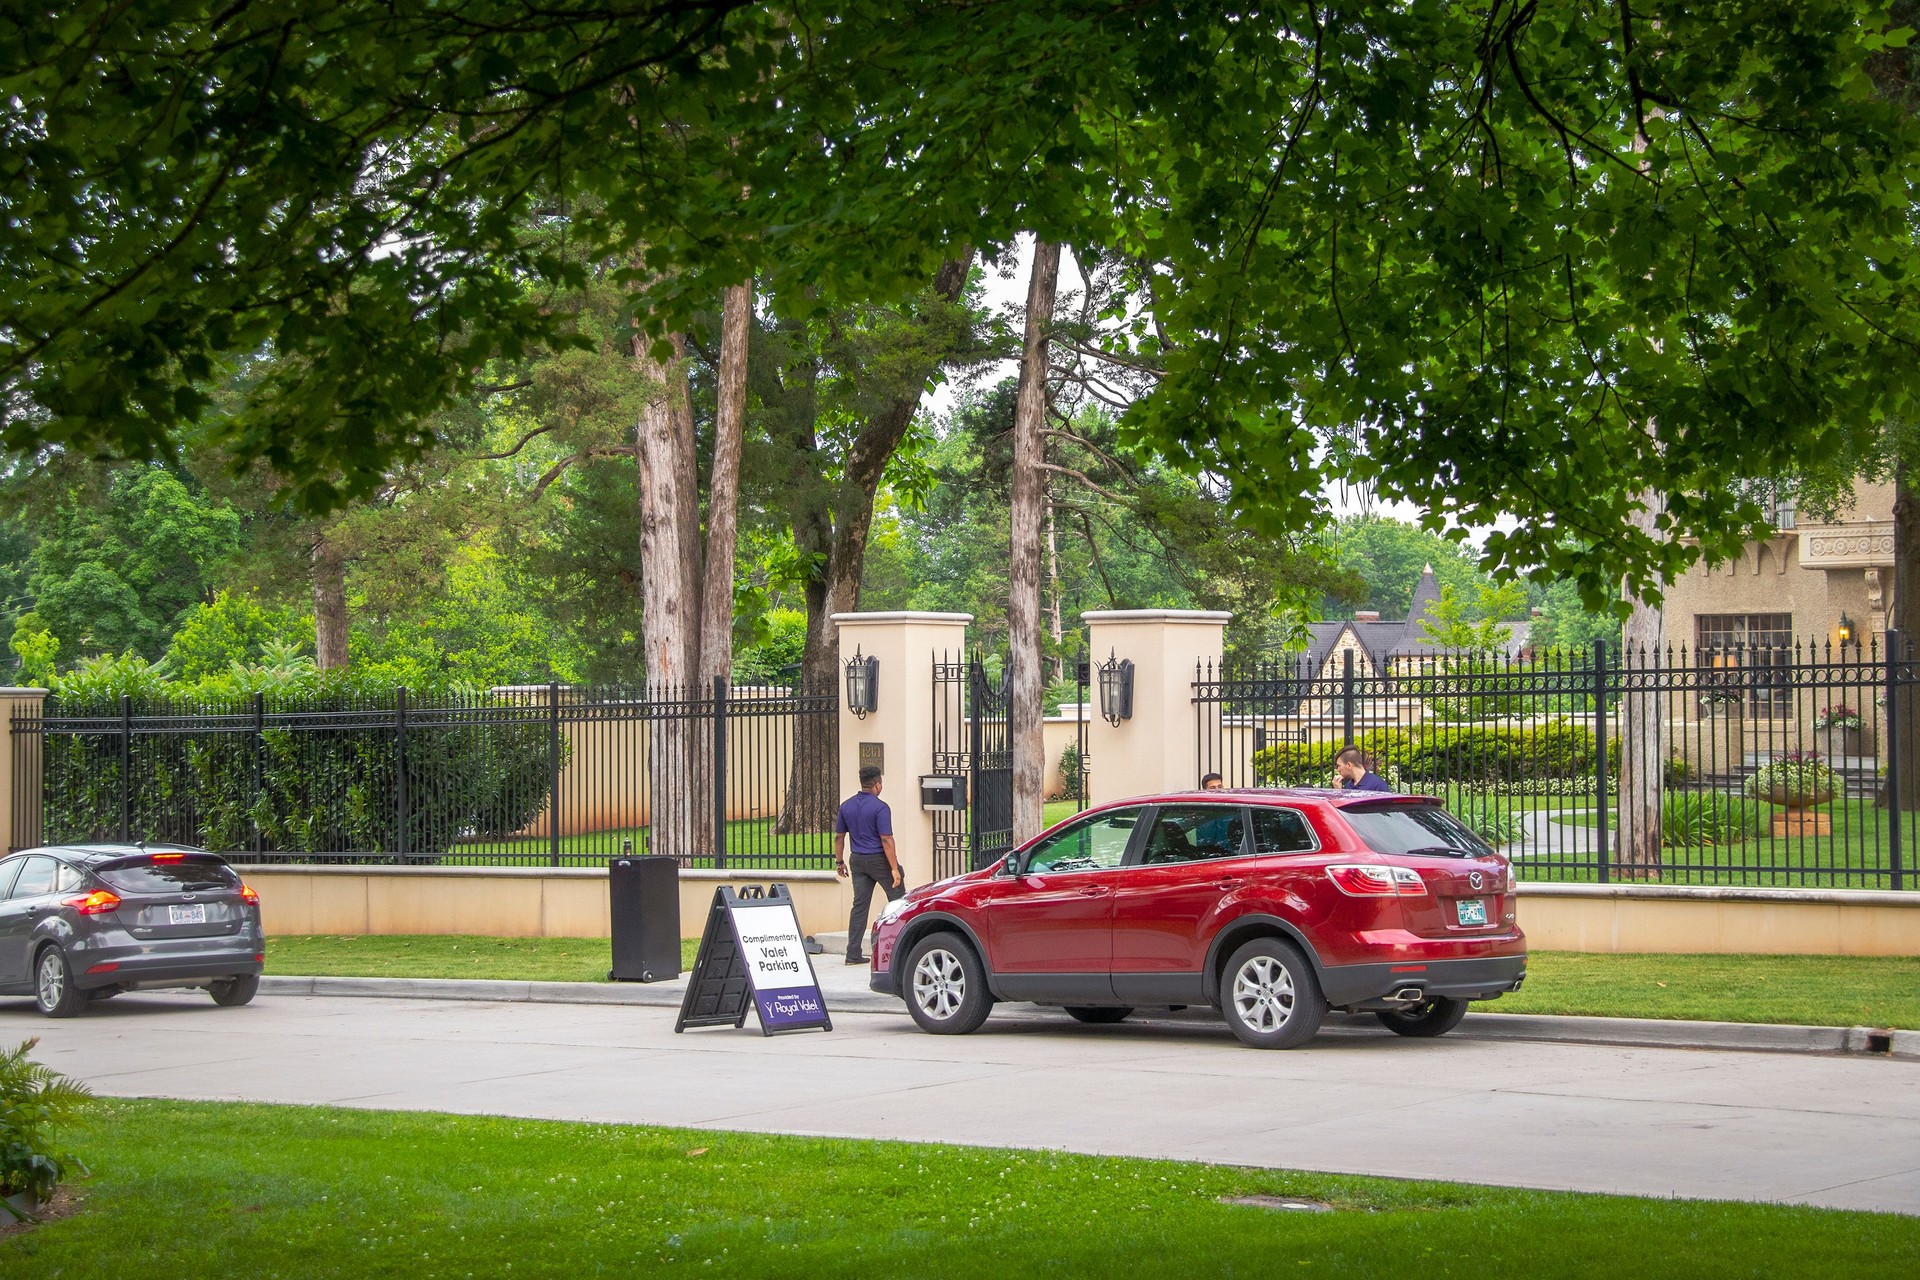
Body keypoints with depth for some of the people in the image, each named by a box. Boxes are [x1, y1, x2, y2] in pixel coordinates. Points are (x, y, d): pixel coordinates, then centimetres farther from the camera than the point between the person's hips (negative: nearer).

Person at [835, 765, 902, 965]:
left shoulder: (847, 806, 5)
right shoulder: (880, 807, -14)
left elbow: (839, 836, 10)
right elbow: (886, 839, -18)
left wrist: (839, 861, 20)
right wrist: (894, 868, -17)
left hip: (858, 860, 6)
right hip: (879, 859, -6)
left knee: (859, 904, 6)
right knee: (898, 900, 6)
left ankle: (853, 953, 2)